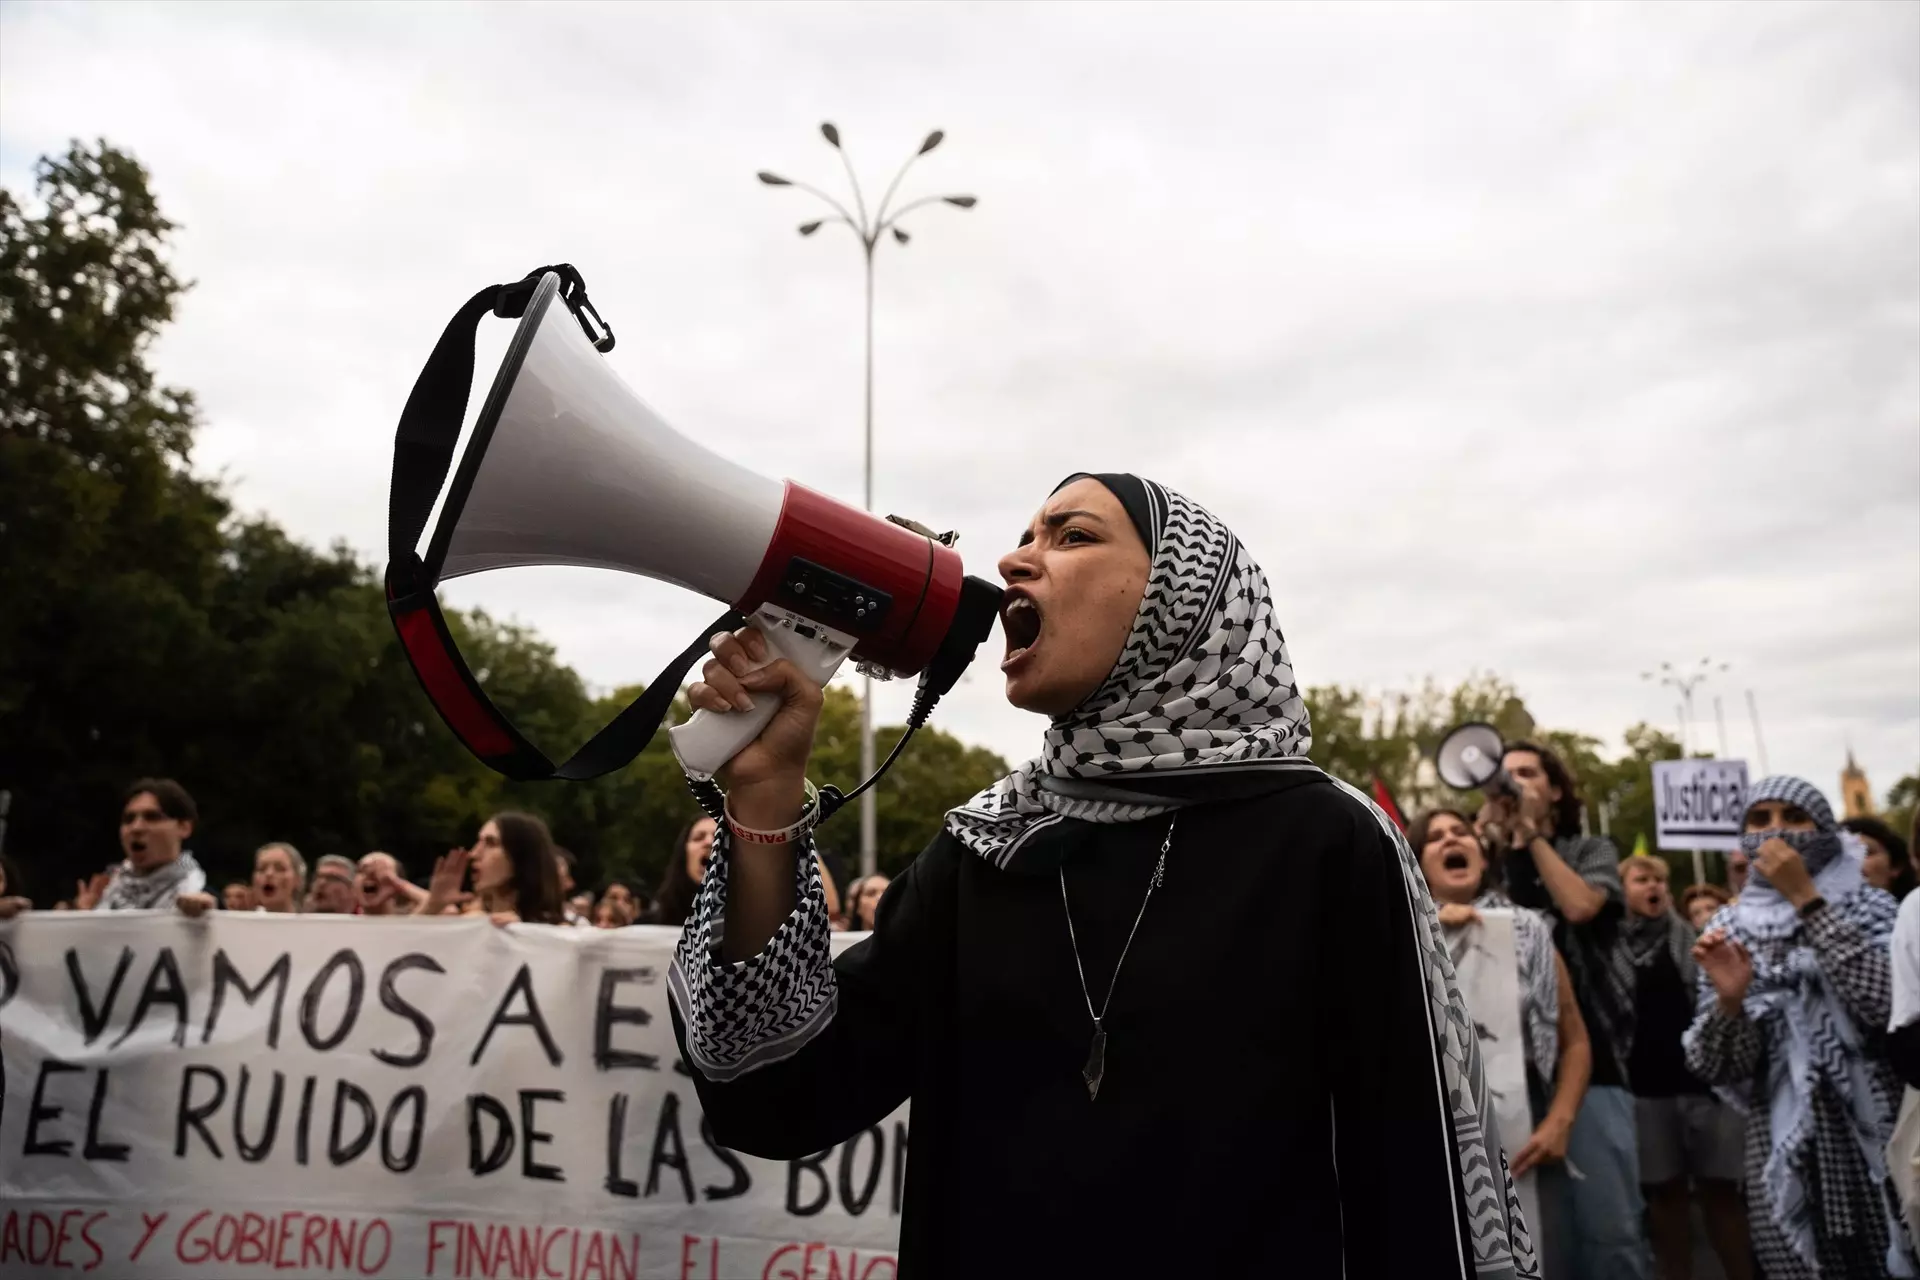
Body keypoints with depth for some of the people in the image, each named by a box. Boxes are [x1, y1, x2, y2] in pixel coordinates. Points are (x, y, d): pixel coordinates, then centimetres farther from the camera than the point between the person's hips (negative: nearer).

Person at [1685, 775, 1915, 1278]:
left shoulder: (1870, 906, 1)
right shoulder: (1729, 929, 5)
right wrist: (1730, 1000, -19)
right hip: (1783, 1150, 1)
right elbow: (1719, 1069, 0)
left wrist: (1805, 899, -17)